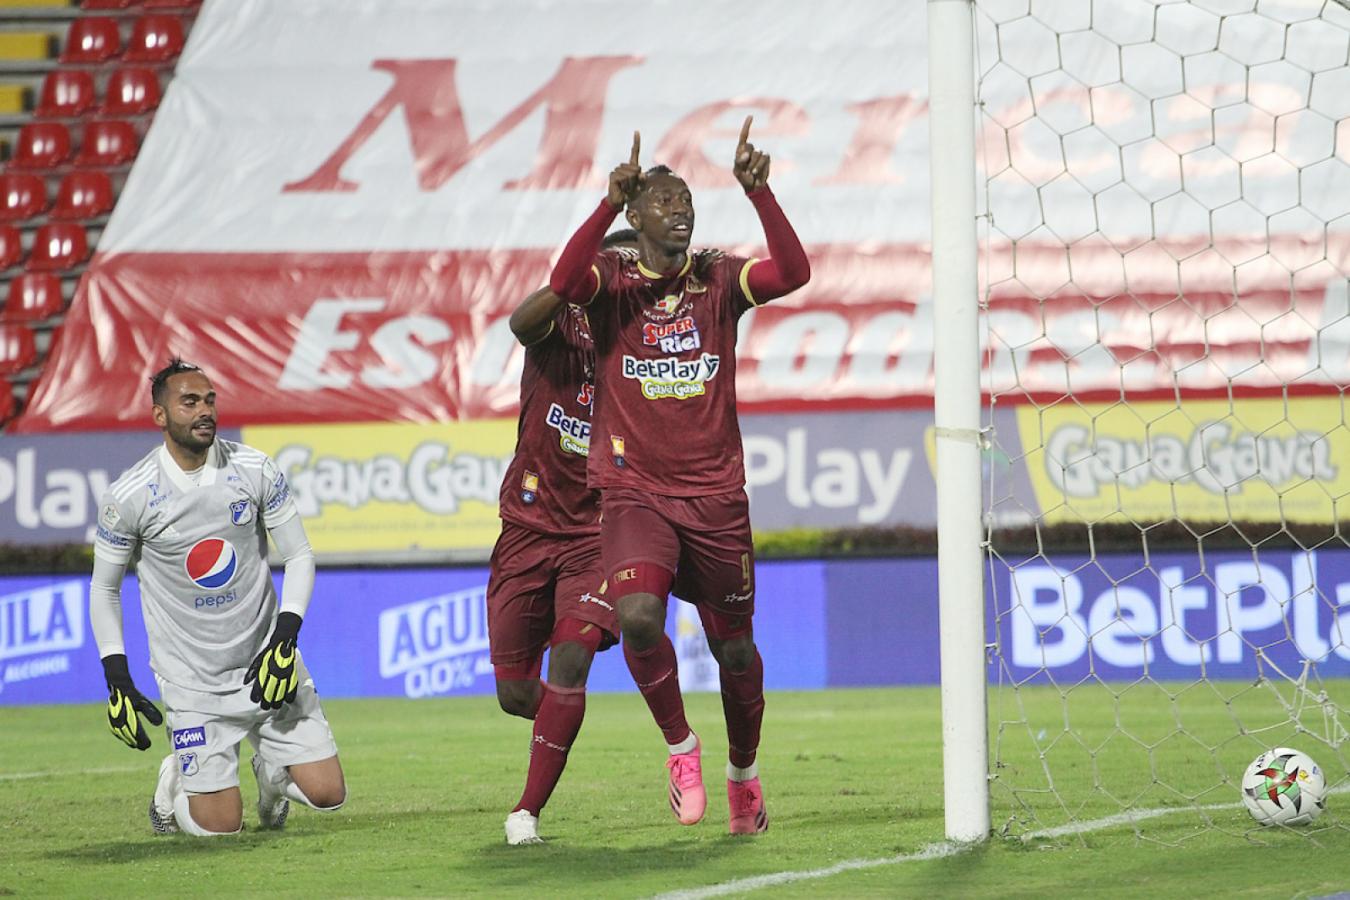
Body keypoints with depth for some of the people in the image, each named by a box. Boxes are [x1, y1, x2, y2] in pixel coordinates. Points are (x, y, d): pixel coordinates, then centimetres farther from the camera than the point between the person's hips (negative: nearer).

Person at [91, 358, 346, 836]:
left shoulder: (253, 470, -5)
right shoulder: (128, 496, -10)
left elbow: (300, 556, 3)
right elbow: (104, 587, 3)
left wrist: (284, 640, -10)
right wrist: (117, 682, -4)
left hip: (266, 665, 3)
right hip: (194, 684, -2)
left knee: (326, 793, -3)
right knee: (220, 826, -6)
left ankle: (270, 770, 30)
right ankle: (175, 783, 28)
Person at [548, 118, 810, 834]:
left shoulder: (718, 281, 5)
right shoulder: (611, 284, 0)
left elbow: (793, 272, -13)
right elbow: (564, 282, -23)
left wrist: (758, 192, -24)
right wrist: (611, 199, -32)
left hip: (716, 497, 2)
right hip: (634, 493, -2)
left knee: (734, 648, 11)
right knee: (638, 616, -27)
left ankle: (743, 774, 35)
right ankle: (680, 747, -4)